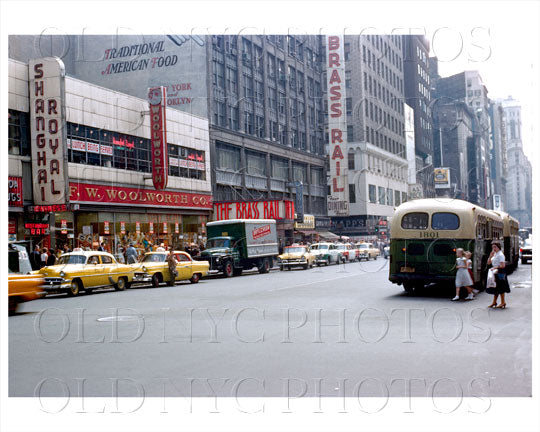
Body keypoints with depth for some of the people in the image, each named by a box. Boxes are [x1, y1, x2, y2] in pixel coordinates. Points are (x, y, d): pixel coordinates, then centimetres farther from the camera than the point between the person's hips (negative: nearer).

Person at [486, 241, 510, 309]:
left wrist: (495, 267, -16)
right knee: (496, 288, 13)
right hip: (495, 273, 9)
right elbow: (489, 262, 12)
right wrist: (490, 256, -1)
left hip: (500, 273, -9)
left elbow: (503, 265, -20)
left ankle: (503, 302, 4)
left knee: (500, 288, -4)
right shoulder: (494, 254, 13)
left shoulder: (500, 255, -14)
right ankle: (494, 302, 18)